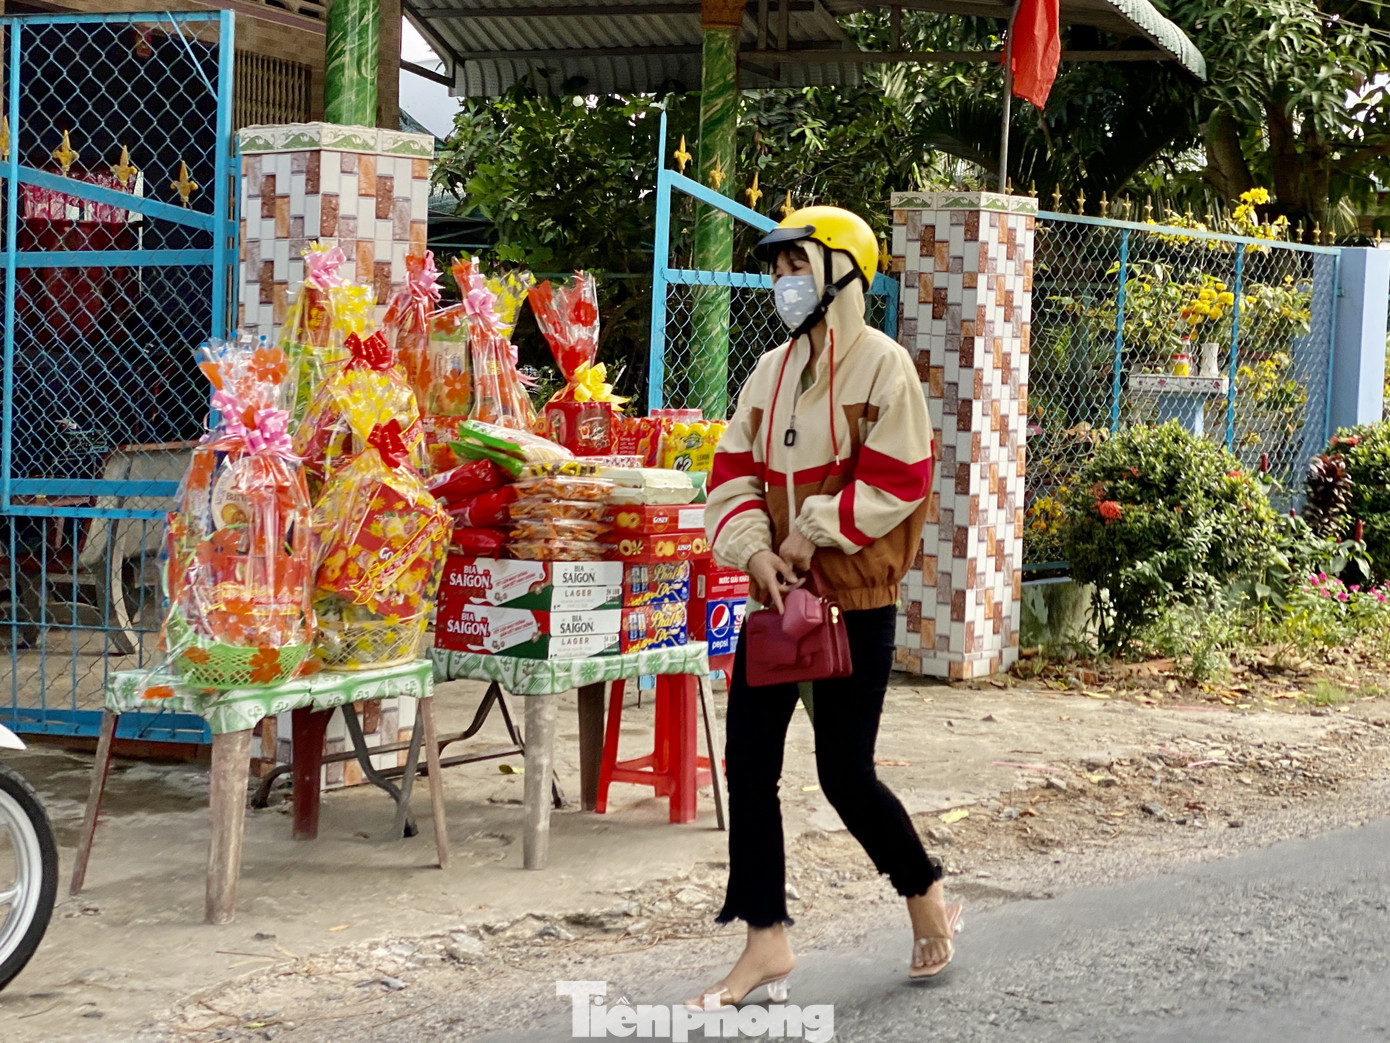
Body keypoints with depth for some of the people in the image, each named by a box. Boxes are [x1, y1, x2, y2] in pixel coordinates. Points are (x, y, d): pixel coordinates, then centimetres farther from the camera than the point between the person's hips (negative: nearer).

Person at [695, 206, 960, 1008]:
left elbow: (897, 481, -15)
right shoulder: (773, 372, 11)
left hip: (856, 602, -6)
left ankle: (929, 900, 22)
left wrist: (812, 533, -14)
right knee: (749, 764, 1)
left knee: (845, 774, -3)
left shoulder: (882, 366, -9)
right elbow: (736, 470, 8)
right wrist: (755, 550, -8)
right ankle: (768, 946, 8)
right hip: (779, 594, 7)